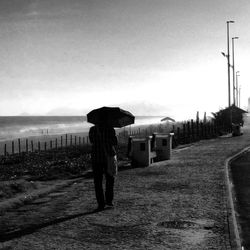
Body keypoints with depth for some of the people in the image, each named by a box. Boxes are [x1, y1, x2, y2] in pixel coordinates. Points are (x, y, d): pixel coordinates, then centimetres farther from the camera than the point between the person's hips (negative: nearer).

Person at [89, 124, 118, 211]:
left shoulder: (92, 129, -2)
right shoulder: (110, 129, -7)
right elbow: (114, 143, 1)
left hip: (96, 158, 1)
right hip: (108, 158, 0)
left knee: (98, 182, 7)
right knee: (110, 179, 19)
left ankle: (101, 204, 3)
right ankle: (109, 200, 16)